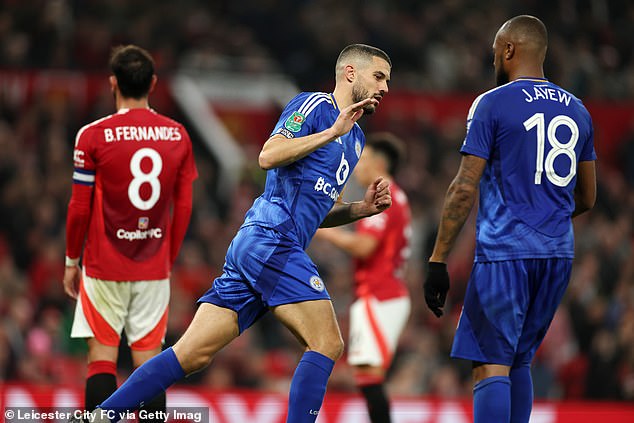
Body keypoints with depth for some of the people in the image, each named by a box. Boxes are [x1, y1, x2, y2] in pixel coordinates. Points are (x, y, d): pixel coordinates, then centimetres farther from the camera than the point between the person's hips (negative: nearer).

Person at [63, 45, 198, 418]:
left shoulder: (94, 136, -8)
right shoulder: (177, 135, 1)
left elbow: (80, 208, -6)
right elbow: (184, 208, 5)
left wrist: (72, 260, 7)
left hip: (104, 268, -2)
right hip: (155, 268, 2)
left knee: (102, 356, 1)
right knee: (149, 359, 5)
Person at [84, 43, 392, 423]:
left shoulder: (354, 137, 24)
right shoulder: (314, 105, -3)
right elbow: (268, 156, -18)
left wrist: (361, 209, 14)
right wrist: (333, 131, -18)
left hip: (253, 247, 9)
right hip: (272, 239, -9)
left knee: (192, 355, 1)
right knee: (327, 344, -13)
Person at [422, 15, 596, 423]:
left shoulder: (492, 104, -5)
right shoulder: (576, 110, 13)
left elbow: (465, 189, -10)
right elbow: (587, 199, 19)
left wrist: (438, 261, -8)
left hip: (505, 255, -6)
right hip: (559, 253, 6)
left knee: (491, 366, -8)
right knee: (519, 362, 17)